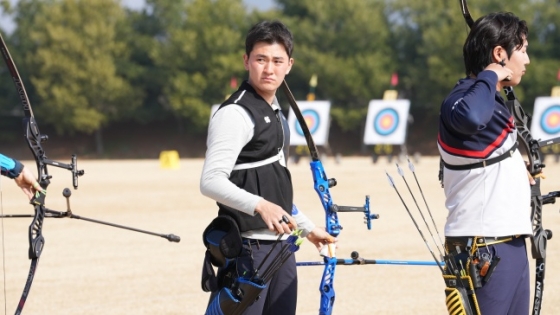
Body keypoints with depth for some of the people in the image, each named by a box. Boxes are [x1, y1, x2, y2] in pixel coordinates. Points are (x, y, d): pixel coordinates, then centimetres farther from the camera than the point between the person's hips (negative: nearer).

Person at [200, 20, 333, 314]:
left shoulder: (275, 114, 17)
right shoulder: (235, 114, -12)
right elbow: (211, 181, -23)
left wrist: (308, 227, 29)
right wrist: (260, 205, -35)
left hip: (280, 245, 9)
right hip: (249, 248, -9)